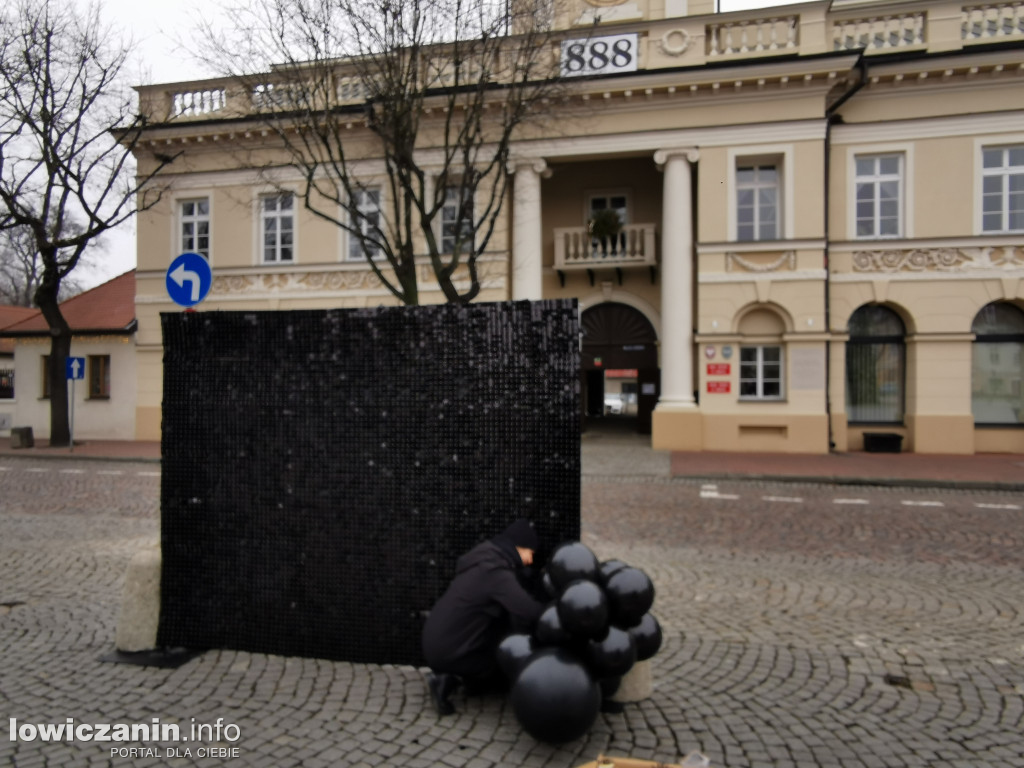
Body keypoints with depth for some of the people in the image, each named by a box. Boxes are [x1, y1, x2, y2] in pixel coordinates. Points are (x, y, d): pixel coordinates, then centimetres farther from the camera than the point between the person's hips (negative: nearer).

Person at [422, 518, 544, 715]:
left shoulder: (485, 561, 7)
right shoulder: (497, 573, -22)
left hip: (437, 641, 8)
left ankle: (449, 676, 9)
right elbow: (529, 612, -32)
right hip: (447, 651, -8)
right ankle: (452, 678, 0)